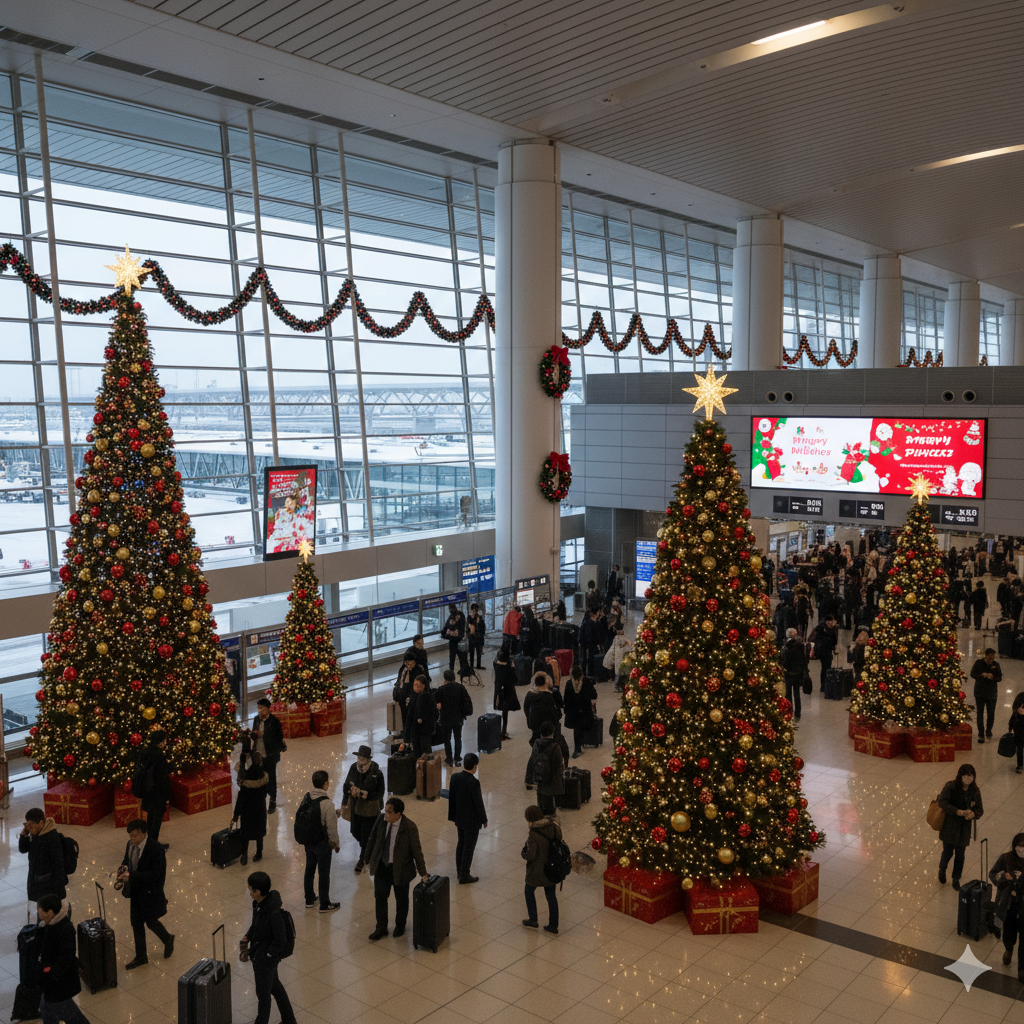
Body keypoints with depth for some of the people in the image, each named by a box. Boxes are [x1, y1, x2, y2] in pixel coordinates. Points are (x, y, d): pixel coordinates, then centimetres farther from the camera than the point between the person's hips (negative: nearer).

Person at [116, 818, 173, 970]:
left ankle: (168, 940, 37)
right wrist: (123, 868, -11)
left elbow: (155, 874, -27)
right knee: (136, 923, 15)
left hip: (150, 892, -7)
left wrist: (131, 875, -33)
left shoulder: (156, 849, -26)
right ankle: (141, 956, 32)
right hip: (136, 891, 7)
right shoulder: (130, 844, -5)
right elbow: (127, 860, 13)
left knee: (151, 922, 7)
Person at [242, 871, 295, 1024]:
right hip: (257, 954, 9)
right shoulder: (259, 903, -8)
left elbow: (280, 940, -25)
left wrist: (267, 957, -17)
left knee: (263, 994, 13)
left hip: (265, 959, -9)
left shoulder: (274, 912, -34)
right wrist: (247, 938, -1)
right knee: (275, 986, 25)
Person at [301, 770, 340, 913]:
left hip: (308, 841, 6)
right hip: (323, 843, -6)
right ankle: (324, 905, 21)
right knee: (324, 874, 9)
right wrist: (336, 843, -3)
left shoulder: (306, 797, -6)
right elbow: (331, 827, -20)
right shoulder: (327, 803, -26)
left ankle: (309, 900, 37)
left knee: (309, 870, 21)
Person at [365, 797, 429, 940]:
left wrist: (423, 873, -13)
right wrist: (368, 859, 10)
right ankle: (381, 928, 29)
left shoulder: (410, 828, -25)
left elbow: (416, 851, -17)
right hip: (381, 866, 3)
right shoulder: (381, 820, -13)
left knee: (401, 899, 15)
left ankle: (400, 927, 38)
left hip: (400, 869, -3)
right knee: (380, 897, 11)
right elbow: (372, 840, 2)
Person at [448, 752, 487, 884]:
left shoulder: (454, 777, -8)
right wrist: (484, 820, -5)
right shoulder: (474, 782, -28)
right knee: (469, 847, 8)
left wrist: (453, 816, 14)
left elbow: (451, 798, 2)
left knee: (461, 843, 22)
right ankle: (464, 876, 18)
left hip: (459, 818, 7)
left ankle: (460, 871, 36)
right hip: (472, 821, -6)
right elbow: (478, 803, -20)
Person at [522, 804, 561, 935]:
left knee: (529, 891, 21)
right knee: (551, 895, 18)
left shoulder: (533, 834, -26)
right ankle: (553, 926, 26)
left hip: (537, 870, -5)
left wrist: (524, 854, -3)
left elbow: (531, 856, -23)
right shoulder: (553, 827, -9)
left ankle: (533, 920, 30)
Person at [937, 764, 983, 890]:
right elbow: (942, 802, -23)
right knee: (948, 851, 3)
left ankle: (956, 879, 31)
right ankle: (942, 869, 37)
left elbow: (979, 809, 1)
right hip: (949, 826, -3)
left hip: (964, 827, 3)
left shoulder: (975, 791, -3)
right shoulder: (951, 786, -15)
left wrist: (973, 814, -22)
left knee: (960, 854, 9)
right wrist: (958, 811, -32)